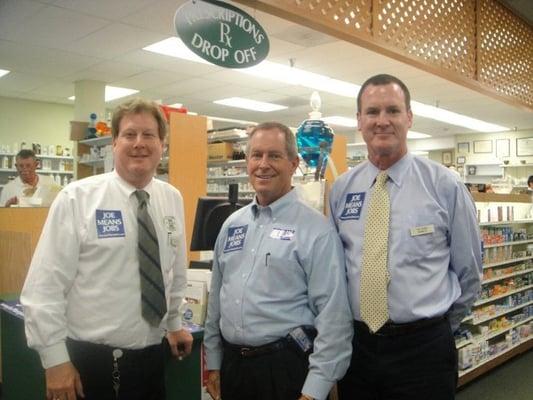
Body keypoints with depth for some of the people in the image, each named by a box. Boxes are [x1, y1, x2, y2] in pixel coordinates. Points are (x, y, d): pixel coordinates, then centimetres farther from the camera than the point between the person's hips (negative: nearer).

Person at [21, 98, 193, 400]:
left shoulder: (173, 200, 2)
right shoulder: (76, 199, -12)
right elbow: (45, 287, -12)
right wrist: (56, 361, -12)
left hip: (153, 357, 5)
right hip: (91, 362, -4)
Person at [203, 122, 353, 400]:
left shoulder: (316, 230, -12)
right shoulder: (232, 224, 6)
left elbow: (333, 316, -14)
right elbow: (216, 298, 12)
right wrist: (213, 362, 12)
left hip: (286, 367, -5)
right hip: (231, 365, 5)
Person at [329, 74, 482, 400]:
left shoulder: (445, 185, -6)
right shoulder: (342, 189, 1)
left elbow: (469, 271, 3)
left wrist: (441, 327, 10)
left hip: (423, 348, -2)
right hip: (356, 344, 3)